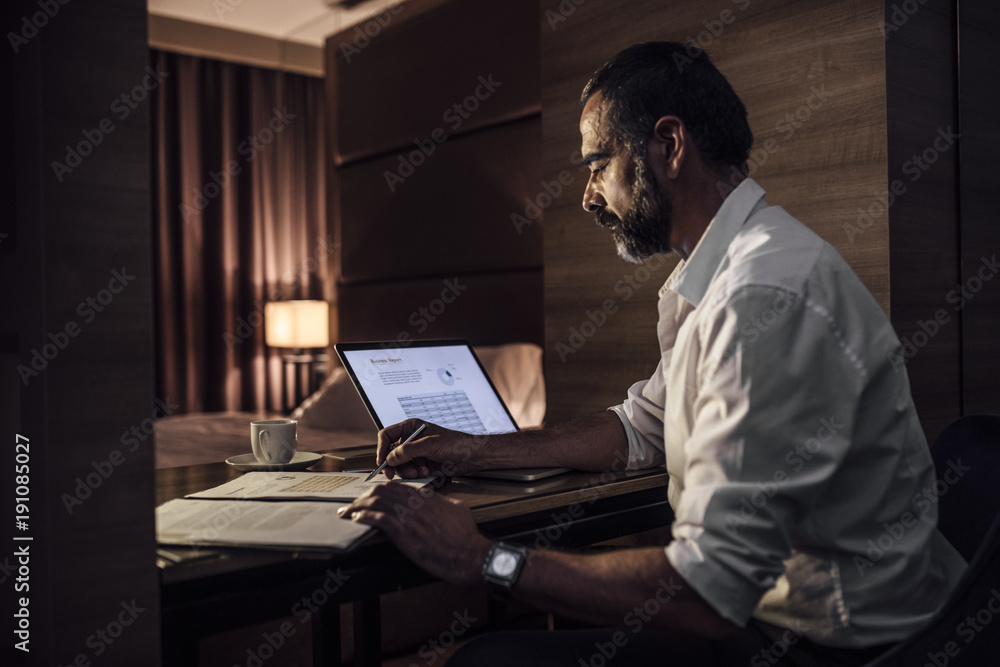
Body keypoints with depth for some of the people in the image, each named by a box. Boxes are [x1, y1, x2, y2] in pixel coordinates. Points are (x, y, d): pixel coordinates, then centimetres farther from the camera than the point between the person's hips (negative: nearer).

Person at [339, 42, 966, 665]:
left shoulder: (769, 297, -28)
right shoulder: (716, 274, 9)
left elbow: (710, 591, -29)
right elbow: (641, 428, 17)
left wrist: (482, 558, -21)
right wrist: (475, 451, 9)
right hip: (756, 598, 10)